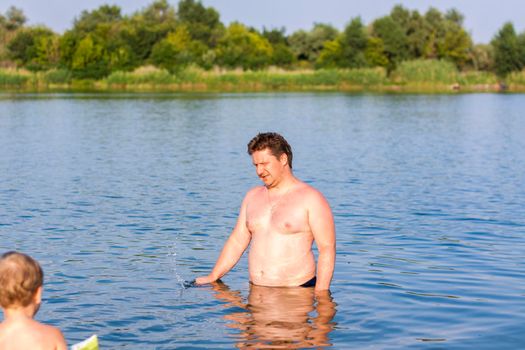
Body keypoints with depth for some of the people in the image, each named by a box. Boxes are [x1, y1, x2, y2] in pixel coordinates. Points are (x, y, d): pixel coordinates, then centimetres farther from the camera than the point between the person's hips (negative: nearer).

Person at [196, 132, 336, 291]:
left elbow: (327, 248, -7)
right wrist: (213, 277, 12)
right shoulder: (253, 196, 16)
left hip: (297, 293, -5)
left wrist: (321, 295, -16)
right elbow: (237, 241, 19)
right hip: (257, 293, 5)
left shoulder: (311, 199, -3)